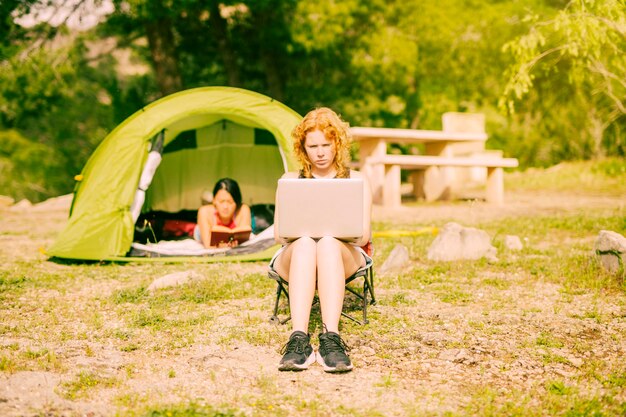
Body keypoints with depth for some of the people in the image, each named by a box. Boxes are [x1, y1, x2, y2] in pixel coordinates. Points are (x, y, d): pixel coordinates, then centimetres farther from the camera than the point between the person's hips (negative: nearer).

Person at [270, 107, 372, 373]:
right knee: (305, 243, -38)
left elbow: (363, 236, 4)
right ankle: (298, 339, -53)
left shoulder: (356, 180, 13)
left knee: (328, 243, -39)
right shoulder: (290, 180, 15)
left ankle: (331, 338, -52)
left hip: (344, 257, 0)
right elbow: (278, 234, 7)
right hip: (294, 257, 1)